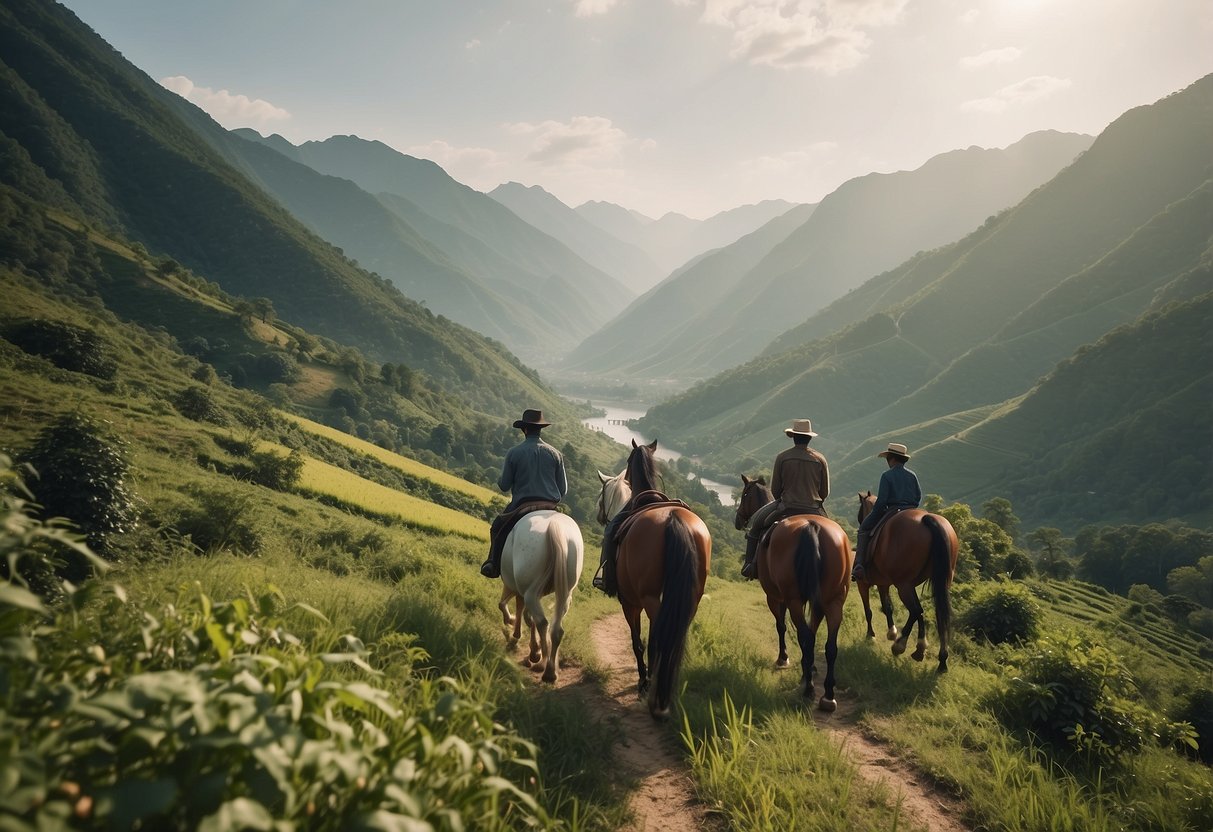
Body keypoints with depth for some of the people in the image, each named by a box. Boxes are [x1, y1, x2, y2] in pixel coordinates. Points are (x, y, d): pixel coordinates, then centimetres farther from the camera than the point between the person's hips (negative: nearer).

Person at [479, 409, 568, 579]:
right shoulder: (555, 453, 3)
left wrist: (500, 480, 23)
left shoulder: (514, 453, -5)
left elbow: (504, 486, 0)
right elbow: (563, 489, 5)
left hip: (522, 505, -2)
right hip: (550, 507, 2)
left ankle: (494, 566, 11)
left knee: (497, 528, 21)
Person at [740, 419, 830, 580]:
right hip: (813, 511, 2)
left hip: (786, 508, -2)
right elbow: (825, 492, 4)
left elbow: (775, 490, -1)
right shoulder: (820, 459, -1)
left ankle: (751, 565, 11)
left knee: (757, 523, 18)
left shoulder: (782, 458, -6)